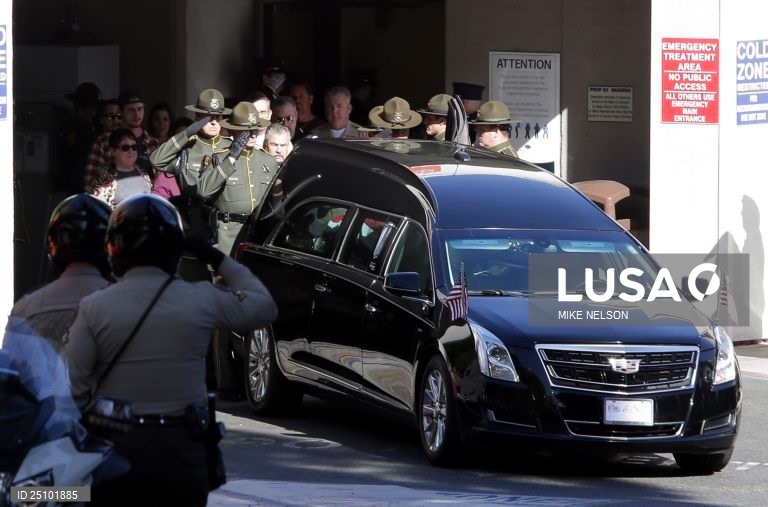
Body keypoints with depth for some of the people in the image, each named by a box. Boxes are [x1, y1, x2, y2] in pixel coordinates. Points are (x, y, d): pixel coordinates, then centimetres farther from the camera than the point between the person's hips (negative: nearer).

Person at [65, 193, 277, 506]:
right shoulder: (201, 300, -4)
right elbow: (264, 308, 12)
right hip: (181, 445, 0)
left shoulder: (94, 308, -6)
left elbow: (71, 389, -7)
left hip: (115, 445, 0)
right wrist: (220, 261, 18)